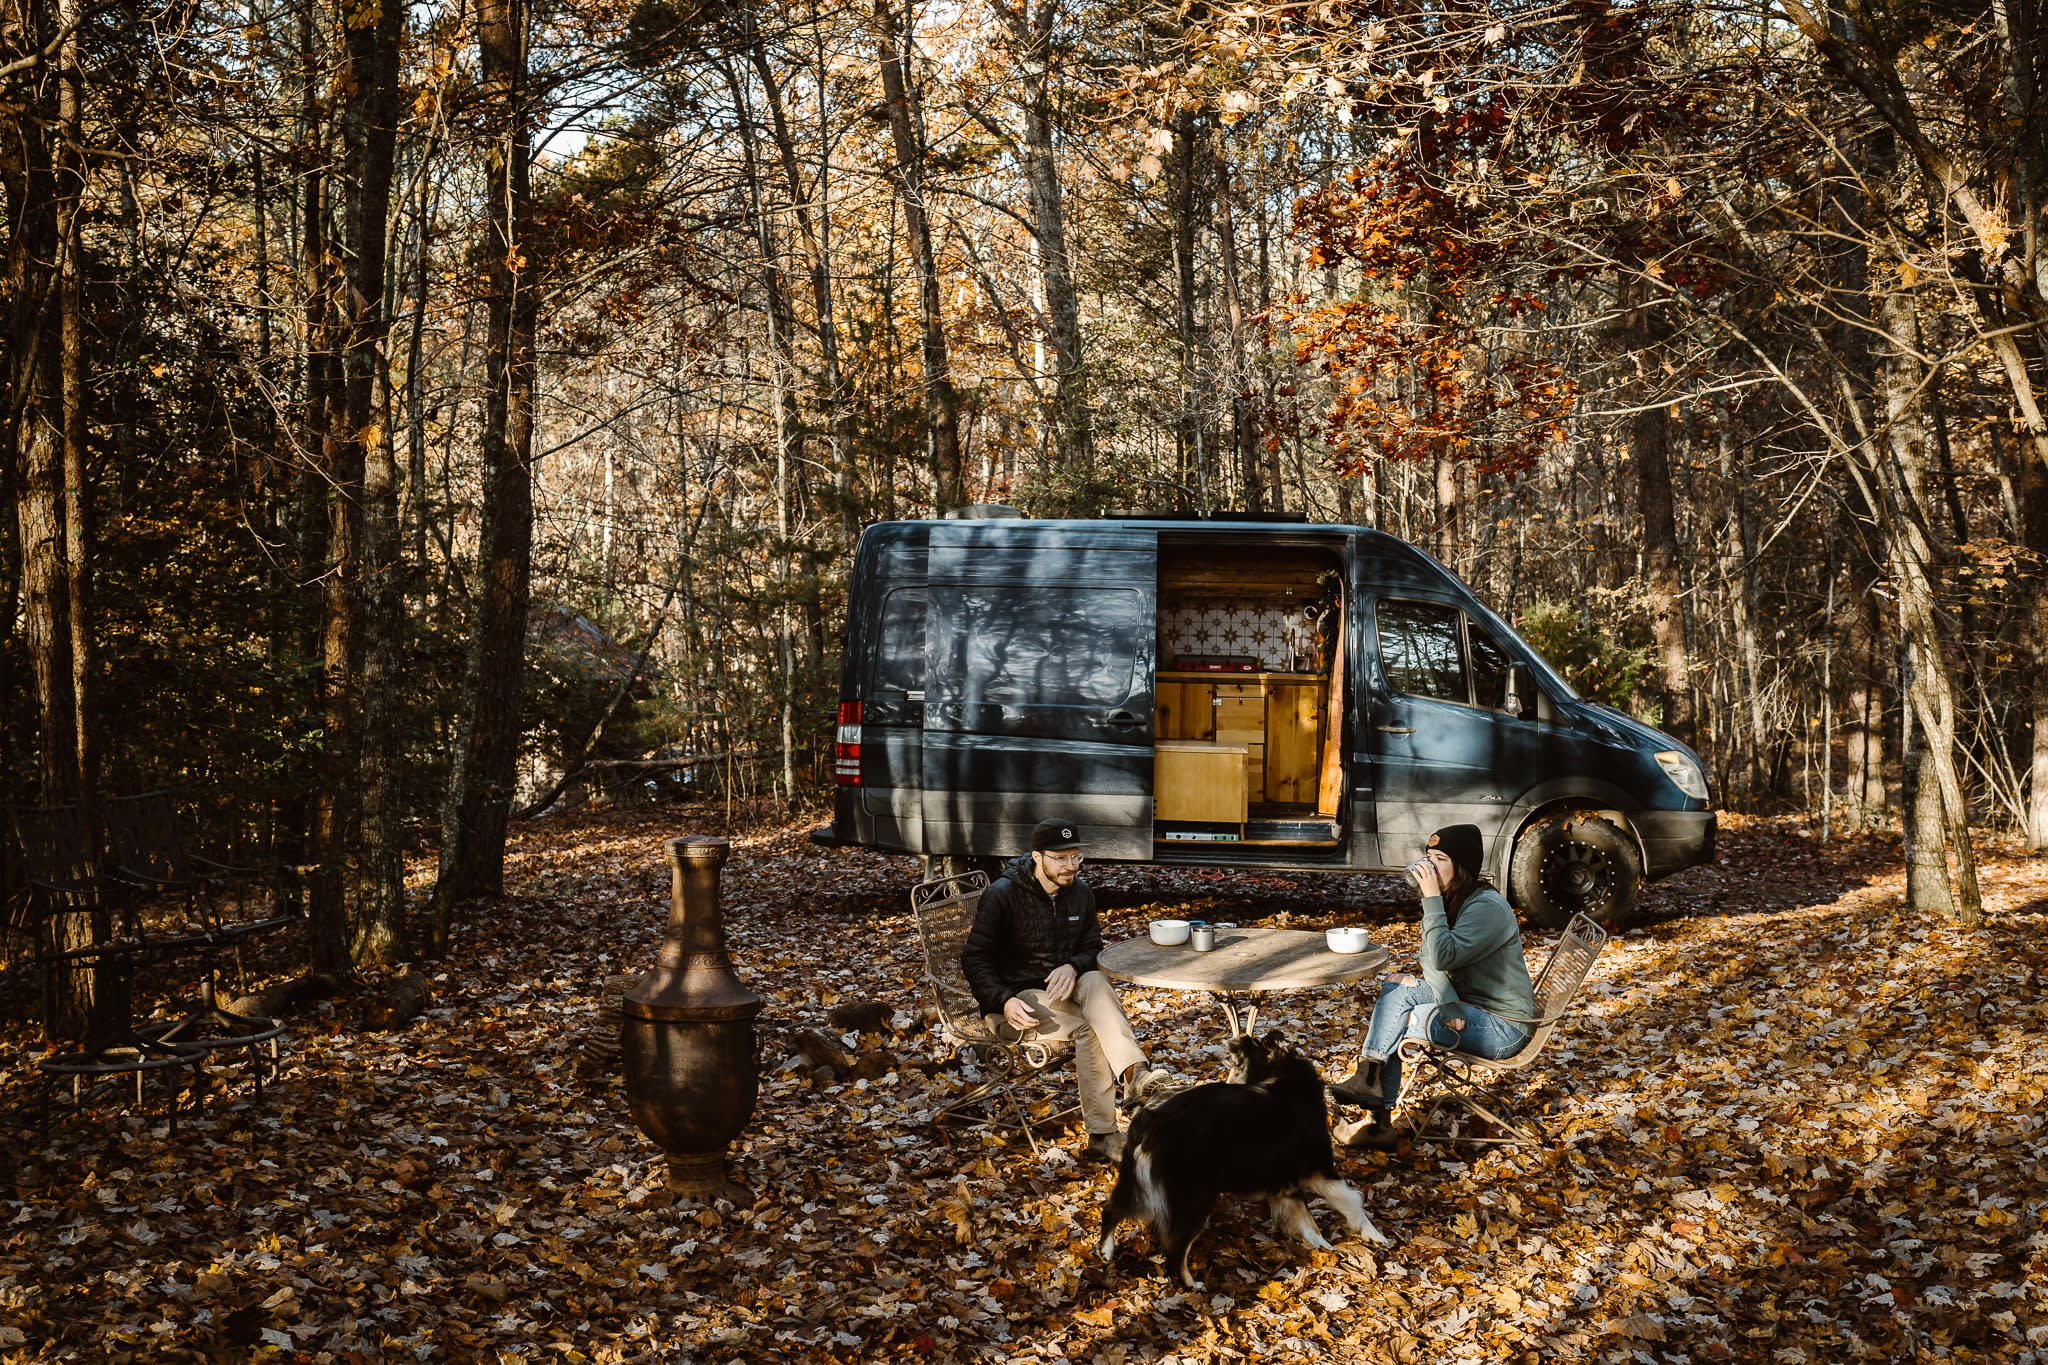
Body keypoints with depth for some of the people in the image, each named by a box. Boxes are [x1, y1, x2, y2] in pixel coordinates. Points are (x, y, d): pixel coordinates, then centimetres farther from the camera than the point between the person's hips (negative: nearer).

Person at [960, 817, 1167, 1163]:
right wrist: (1004, 1001, -24)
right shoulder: (1002, 896, -12)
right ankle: (1102, 1135, -34)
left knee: (1096, 981, -31)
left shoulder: (1080, 894, 5)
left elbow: (1092, 947, 12)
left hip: (1061, 989, 5)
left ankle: (1134, 1076, -48)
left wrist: (1073, 966, -14)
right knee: (1088, 1028, -30)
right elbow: (975, 958, -9)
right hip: (1015, 999, -5)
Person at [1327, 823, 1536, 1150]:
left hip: (1503, 1027, -8)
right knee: (1397, 984, -13)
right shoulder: (1450, 902, 8)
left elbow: (1443, 956, -30)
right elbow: (1431, 965, 0)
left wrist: (1432, 899, -26)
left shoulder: (1487, 908, -20)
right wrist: (1449, 1006, -19)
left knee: (1393, 1021, -22)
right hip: (1467, 1008, 8)